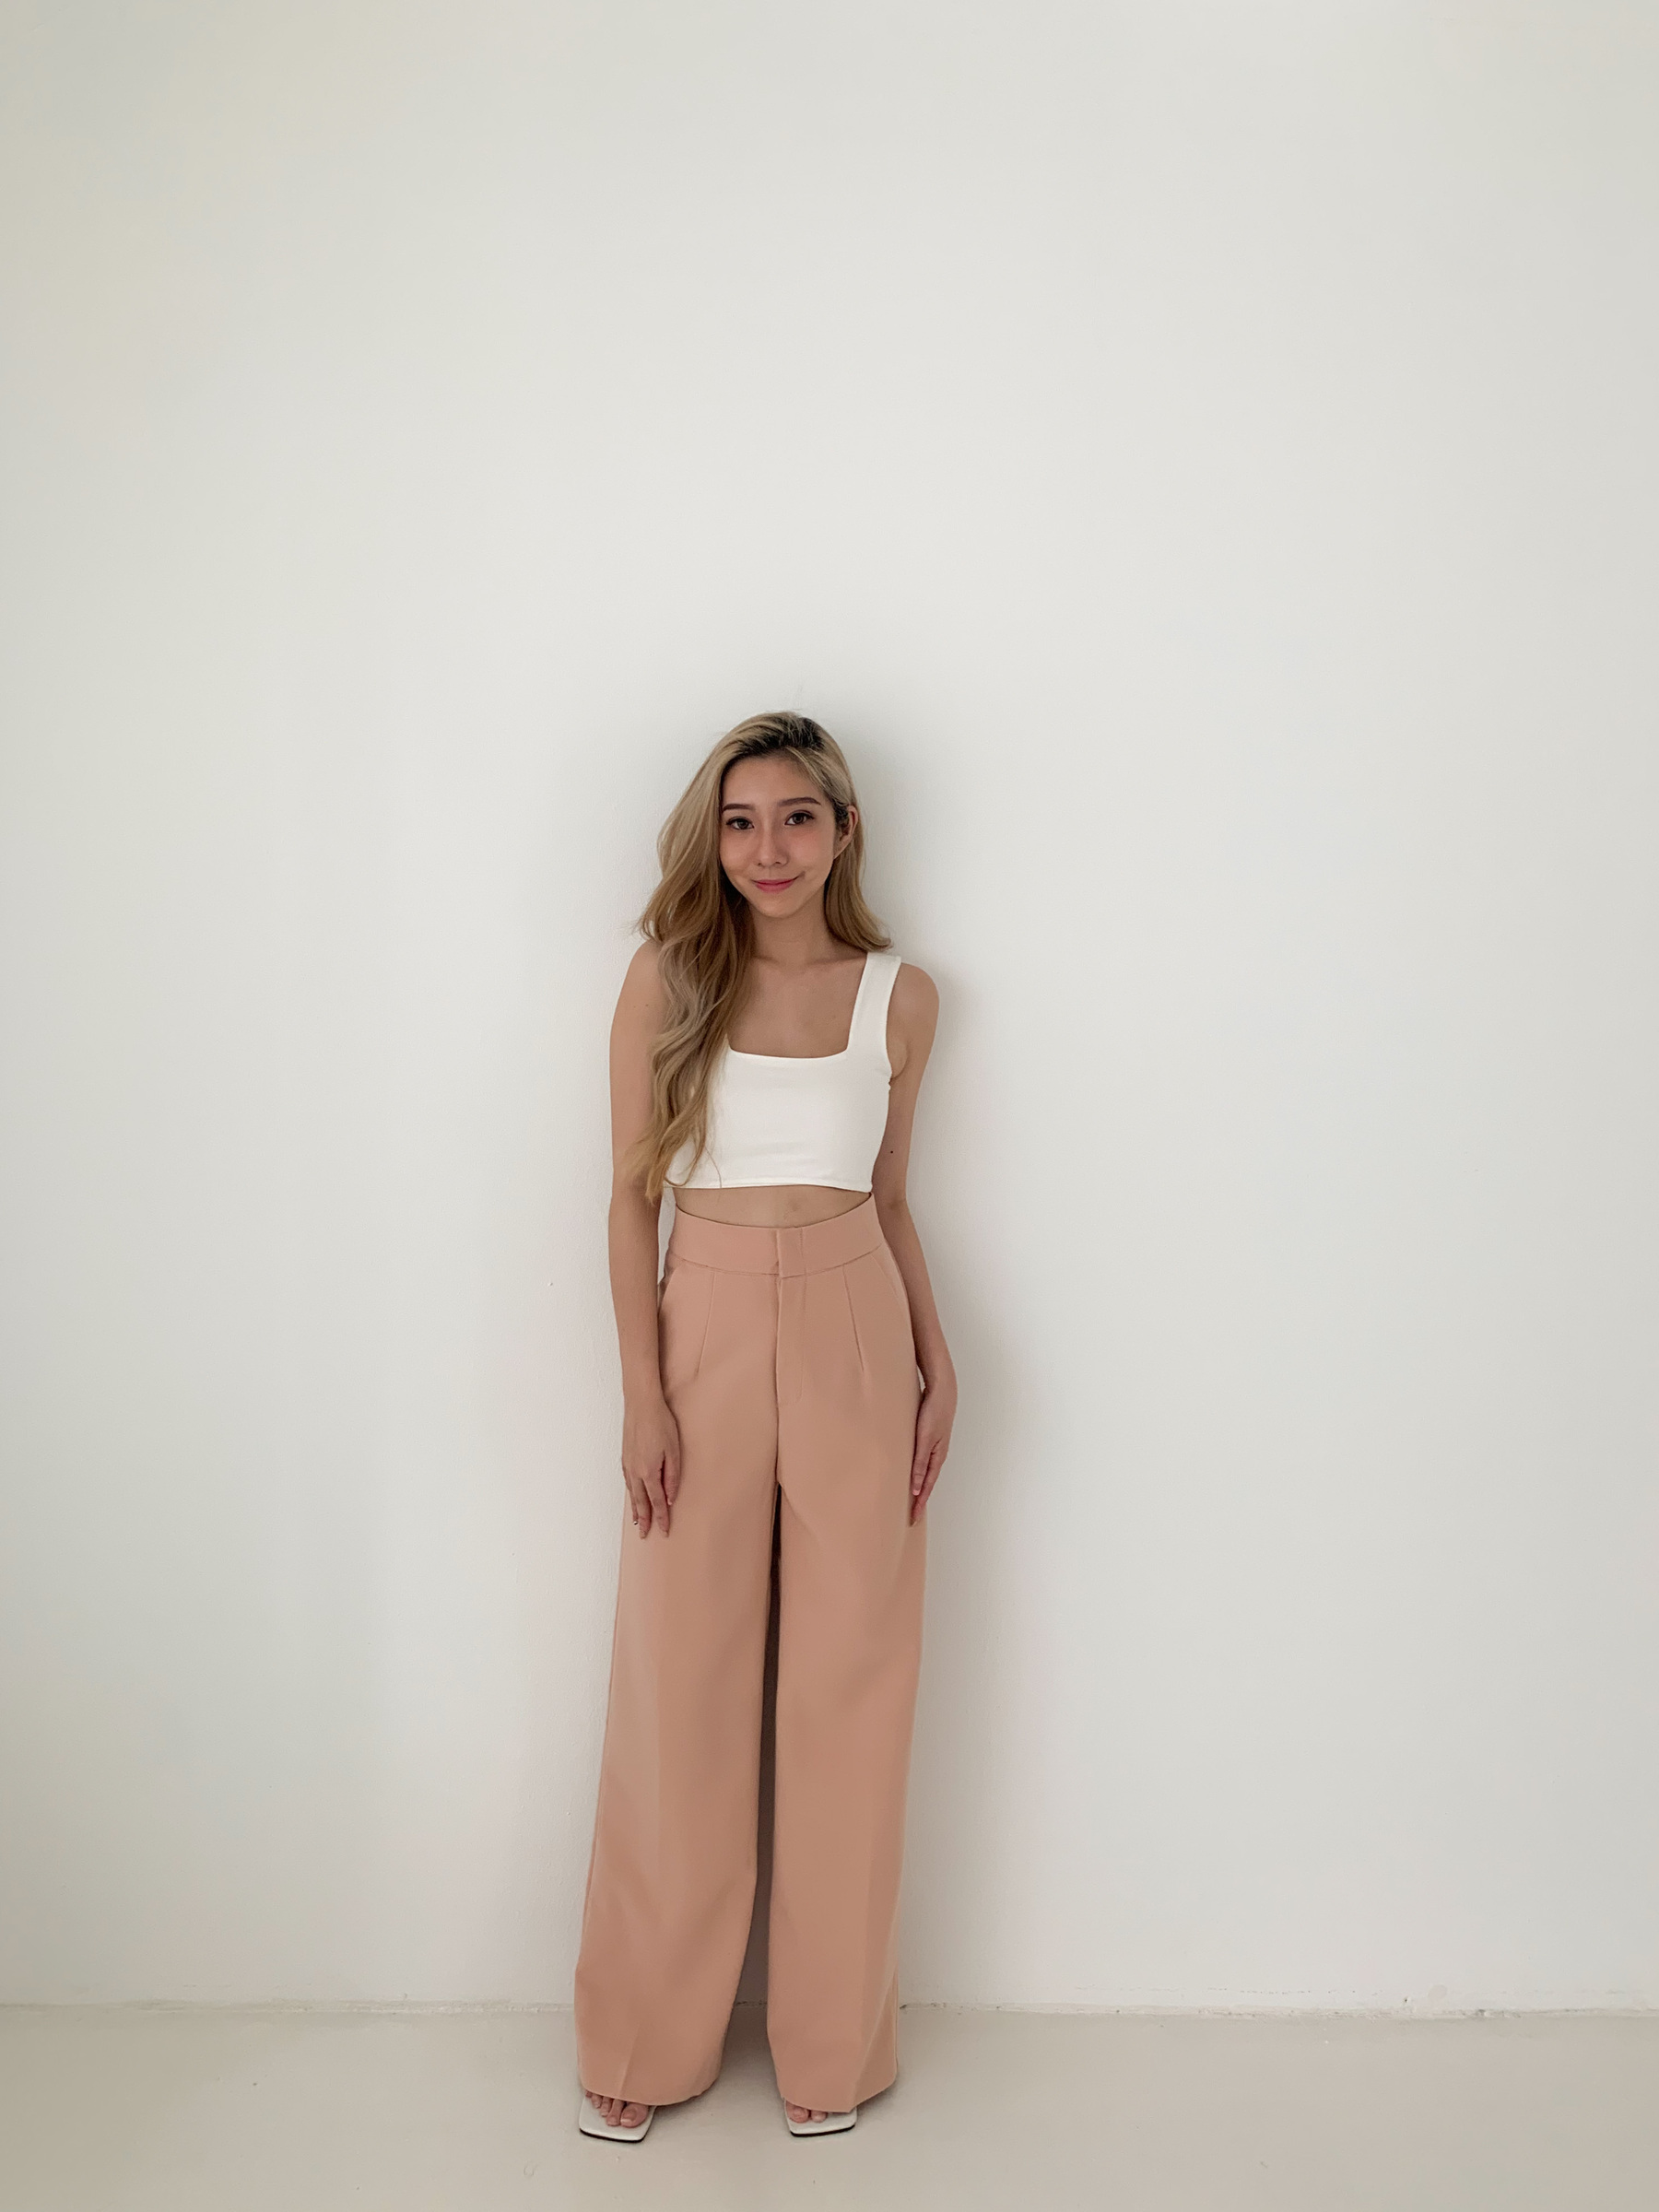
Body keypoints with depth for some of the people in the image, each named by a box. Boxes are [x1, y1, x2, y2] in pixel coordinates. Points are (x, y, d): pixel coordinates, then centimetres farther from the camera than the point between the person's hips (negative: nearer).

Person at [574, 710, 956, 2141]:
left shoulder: (899, 996, 6)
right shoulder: (667, 979, 1)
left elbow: (892, 1200, 13)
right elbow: (632, 1196, 0)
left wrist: (938, 1367, 5)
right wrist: (644, 1392, -7)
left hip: (857, 1339, 1)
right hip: (709, 1331, -1)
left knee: (849, 1686, 7)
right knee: (680, 1688, 6)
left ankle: (834, 2038, 25)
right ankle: (647, 2040, 24)